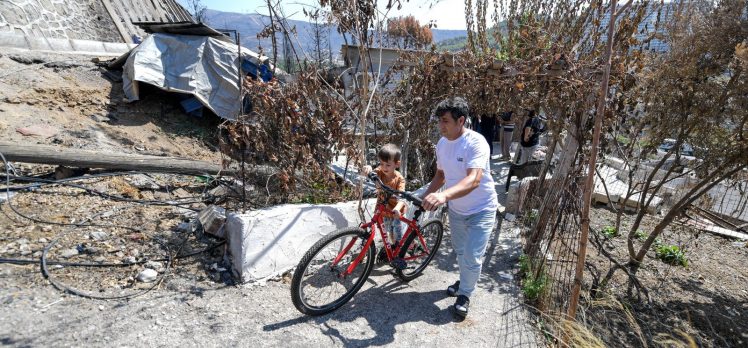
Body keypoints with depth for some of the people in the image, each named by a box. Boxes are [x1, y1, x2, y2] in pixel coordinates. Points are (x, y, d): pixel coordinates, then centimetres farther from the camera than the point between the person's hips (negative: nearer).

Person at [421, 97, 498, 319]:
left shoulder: (476, 142, -29)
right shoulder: (441, 144, -6)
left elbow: (473, 180, -43)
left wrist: (444, 195, -58)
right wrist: (425, 197, -1)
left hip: (481, 210, -6)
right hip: (456, 209, 6)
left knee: (472, 258, -4)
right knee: (460, 251, 21)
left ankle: (465, 294, 21)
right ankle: (465, 281, 48)